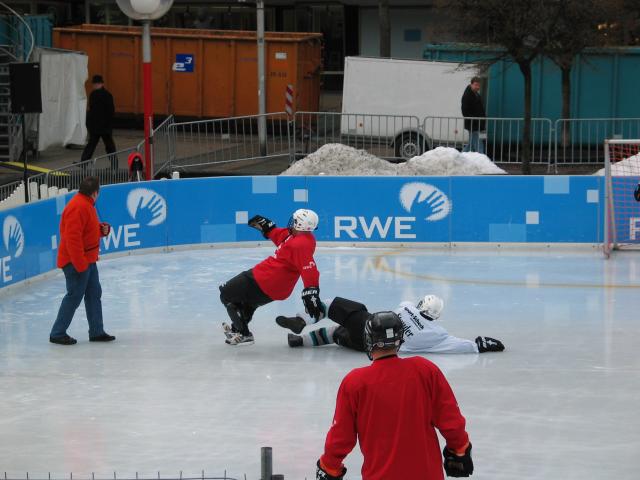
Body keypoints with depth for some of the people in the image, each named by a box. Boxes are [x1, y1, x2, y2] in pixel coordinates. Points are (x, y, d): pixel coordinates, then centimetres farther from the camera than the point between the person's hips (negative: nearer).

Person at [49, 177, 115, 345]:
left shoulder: (87, 204, 11)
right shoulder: (78, 207, -22)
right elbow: (72, 238, -27)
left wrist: (102, 229, 3)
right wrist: (80, 264, -26)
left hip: (88, 260, 10)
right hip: (76, 262, -10)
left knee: (94, 294, 14)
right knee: (74, 296, -5)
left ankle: (96, 332, 21)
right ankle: (57, 334, 3)